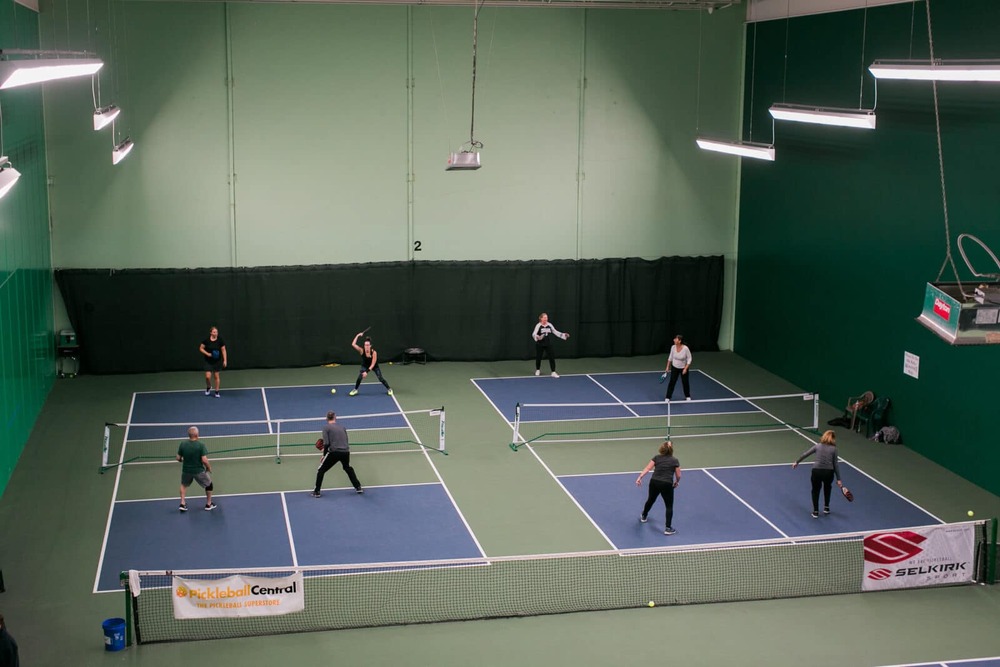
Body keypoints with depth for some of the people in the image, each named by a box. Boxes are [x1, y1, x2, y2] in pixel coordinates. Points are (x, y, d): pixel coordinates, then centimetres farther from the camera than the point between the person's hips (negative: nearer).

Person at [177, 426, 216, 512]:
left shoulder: (183, 444, -11)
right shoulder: (201, 445, -21)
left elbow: (178, 458, -3)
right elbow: (204, 460, -23)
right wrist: (209, 467, -4)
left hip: (186, 470, 3)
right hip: (199, 471, -3)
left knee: (184, 485, 32)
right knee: (209, 485, 23)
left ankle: (182, 504, 26)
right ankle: (208, 504, 32)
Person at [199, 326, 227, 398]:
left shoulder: (220, 341, -8)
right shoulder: (206, 340, -9)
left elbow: (223, 350, -4)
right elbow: (201, 348, 0)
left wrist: (225, 360, -10)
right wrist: (207, 353, -15)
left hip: (217, 361, 0)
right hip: (208, 361, 0)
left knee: (216, 376, 5)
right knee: (208, 376, -6)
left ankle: (217, 392, 18)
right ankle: (208, 387, 26)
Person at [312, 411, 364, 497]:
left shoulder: (326, 428, 1)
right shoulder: (342, 427, 15)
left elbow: (326, 443, -10)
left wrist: (324, 455, 3)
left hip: (334, 452, -4)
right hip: (345, 452, 4)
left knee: (321, 470, 13)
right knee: (348, 468, 33)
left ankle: (317, 492, 9)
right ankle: (358, 487, 32)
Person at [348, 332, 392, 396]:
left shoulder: (374, 352, -32)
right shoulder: (362, 350, -27)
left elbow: (373, 364, -29)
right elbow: (353, 344, -38)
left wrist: (367, 371, -37)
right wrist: (357, 336, -38)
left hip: (374, 366, -1)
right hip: (365, 366, 1)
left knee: (380, 378, -8)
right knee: (360, 377, -17)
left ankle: (389, 389, 13)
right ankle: (355, 390, 5)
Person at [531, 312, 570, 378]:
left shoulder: (549, 325, 1)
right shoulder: (538, 325, -13)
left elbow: (556, 332, 9)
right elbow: (534, 334, -25)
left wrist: (564, 335, 0)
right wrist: (537, 337, -47)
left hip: (548, 344, 3)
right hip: (540, 345, -3)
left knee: (552, 357, -5)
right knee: (538, 357, 10)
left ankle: (553, 372, -2)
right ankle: (538, 370, 35)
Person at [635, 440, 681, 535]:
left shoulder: (656, 458, 5)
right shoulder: (675, 461, 1)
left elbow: (647, 468, -4)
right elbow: (678, 476, 1)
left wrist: (640, 477, -7)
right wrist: (676, 482, 20)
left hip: (654, 482, 3)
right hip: (667, 485, -3)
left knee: (650, 500, 28)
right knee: (669, 506, 8)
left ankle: (644, 517, 51)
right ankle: (668, 528, 1)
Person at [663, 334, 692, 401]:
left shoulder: (685, 348, -25)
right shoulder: (673, 347, -14)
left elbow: (689, 359, -15)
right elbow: (670, 358, 2)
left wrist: (685, 368, -21)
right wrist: (667, 367, 6)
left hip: (683, 368, -2)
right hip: (674, 367, 2)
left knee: (685, 382, 12)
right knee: (672, 382, -1)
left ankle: (687, 396, 34)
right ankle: (668, 397, 8)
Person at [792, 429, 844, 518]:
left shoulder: (818, 446, 5)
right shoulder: (834, 449, 1)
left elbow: (805, 454, 8)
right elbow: (835, 465, 1)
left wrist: (797, 462, 23)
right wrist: (838, 479, 6)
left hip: (817, 471, 0)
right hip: (829, 472, 0)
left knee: (815, 490, 21)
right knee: (827, 489, 31)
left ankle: (815, 512, 19)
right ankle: (826, 508, 39)